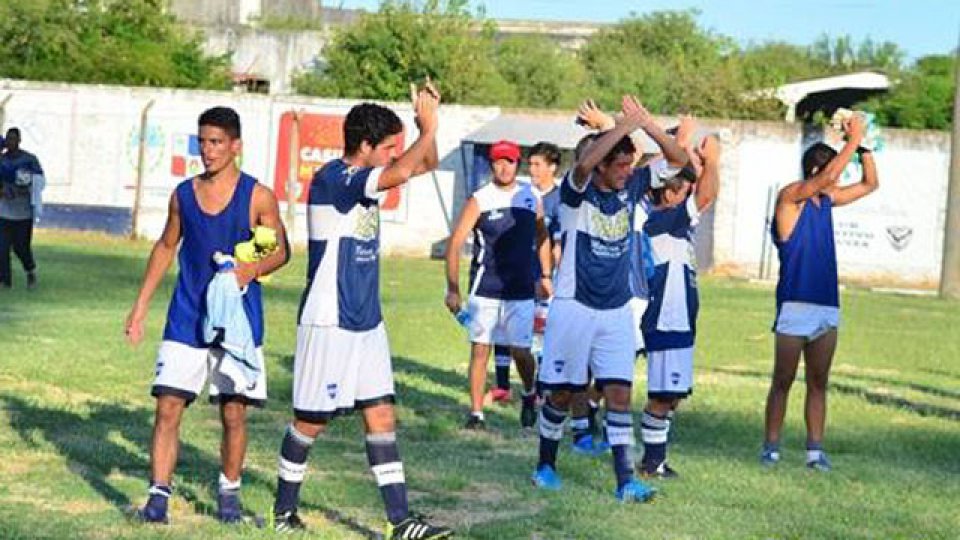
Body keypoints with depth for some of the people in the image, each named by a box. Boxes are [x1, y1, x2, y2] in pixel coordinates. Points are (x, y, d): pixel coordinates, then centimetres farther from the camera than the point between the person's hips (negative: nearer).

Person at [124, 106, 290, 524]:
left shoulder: (257, 196, -5)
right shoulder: (183, 193, 5)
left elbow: (281, 251, 2)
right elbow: (166, 247, 17)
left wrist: (252, 269, -20)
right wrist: (141, 305, 14)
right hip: (186, 319, 2)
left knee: (233, 413, 5)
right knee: (167, 407, -6)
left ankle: (229, 493, 23)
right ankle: (158, 495, -4)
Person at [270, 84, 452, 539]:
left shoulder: (367, 177, 8)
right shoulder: (331, 179, -18)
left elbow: (424, 164, 17)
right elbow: (402, 172, -31)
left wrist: (428, 125, -1)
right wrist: (429, 128, -19)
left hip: (367, 322, 8)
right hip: (328, 324, -8)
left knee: (381, 417, 4)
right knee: (311, 420, 5)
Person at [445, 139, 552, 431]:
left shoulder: (532, 198, 5)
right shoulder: (479, 200, -5)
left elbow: (542, 237, 20)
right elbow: (454, 244, -8)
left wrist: (545, 275, 17)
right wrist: (453, 289, -14)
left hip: (521, 290, 2)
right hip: (484, 289, -2)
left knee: (520, 350, 2)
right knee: (480, 349, -2)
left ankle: (529, 395, 30)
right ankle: (476, 412, 6)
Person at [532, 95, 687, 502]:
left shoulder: (631, 188, 3)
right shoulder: (577, 191, -12)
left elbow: (679, 160, 1)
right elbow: (584, 164, -36)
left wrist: (648, 124, -14)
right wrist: (625, 125, -32)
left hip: (617, 310, 4)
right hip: (574, 306, -4)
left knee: (619, 393, -3)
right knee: (561, 392, 7)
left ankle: (625, 480, -4)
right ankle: (546, 465, 25)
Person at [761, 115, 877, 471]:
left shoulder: (828, 200, 14)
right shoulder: (791, 196, -7)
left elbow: (870, 184, 21)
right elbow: (828, 177, -23)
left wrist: (862, 144, 9)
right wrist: (853, 140, -16)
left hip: (828, 306, 7)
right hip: (796, 305, -7)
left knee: (818, 382, 6)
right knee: (783, 381, 0)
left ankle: (815, 449, 9)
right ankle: (771, 446, 6)